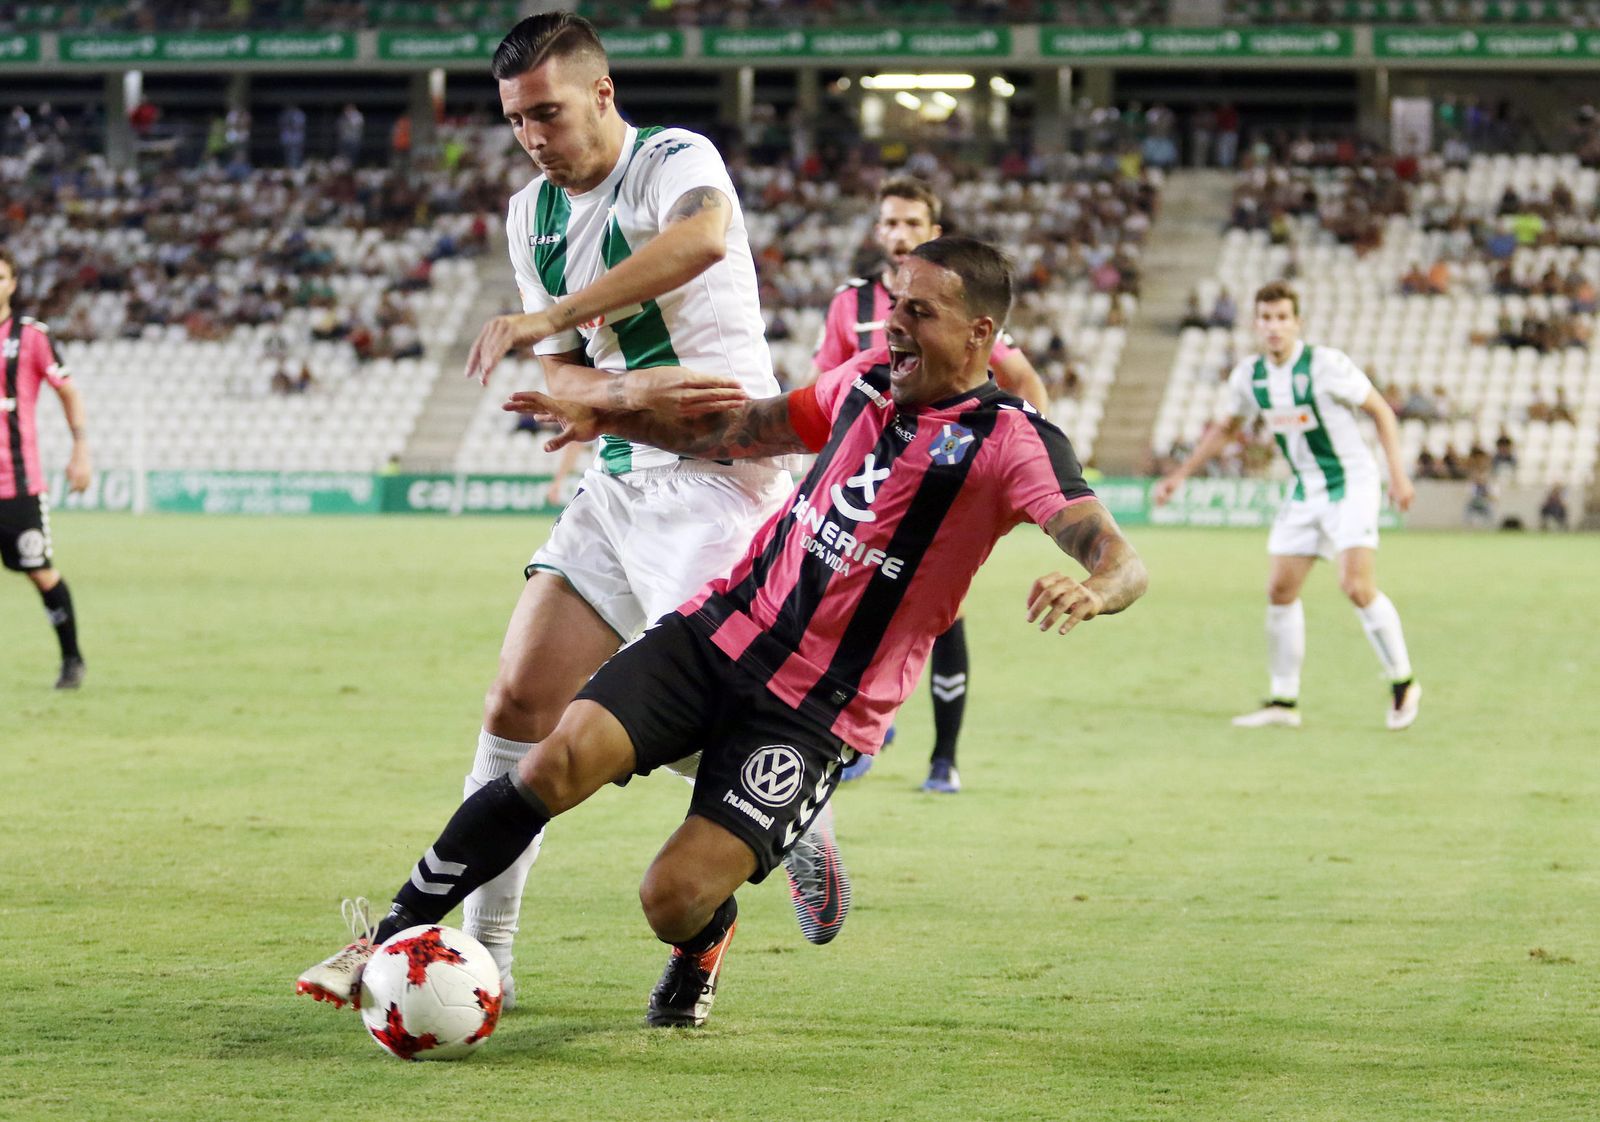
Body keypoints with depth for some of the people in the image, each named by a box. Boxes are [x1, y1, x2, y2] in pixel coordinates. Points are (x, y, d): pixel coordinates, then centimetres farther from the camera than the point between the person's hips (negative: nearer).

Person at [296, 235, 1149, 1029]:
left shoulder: (1011, 442, -12)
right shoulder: (870, 379, 8)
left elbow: (1119, 561, -25)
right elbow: (742, 430, 25)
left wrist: (1088, 591, -48)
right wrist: (609, 418, 17)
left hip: (812, 715, -5)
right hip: (719, 631, 5)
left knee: (673, 900, -16)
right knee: (559, 761, -19)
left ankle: (706, 934, 23)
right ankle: (390, 938, -4)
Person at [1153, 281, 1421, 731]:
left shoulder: (1325, 364, -18)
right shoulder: (1248, 376, -1)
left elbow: (1381, 411, -9)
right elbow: (1227, 428, 18)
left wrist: (1397, 473, -15)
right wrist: (1180, 474, 16)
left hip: (1351, 485, -6)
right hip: (1305, 491, 6)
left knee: (1358, 587, -19)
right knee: (1280, 592, 2)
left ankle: (1402, 684, -2)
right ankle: (1284, 701, 13)